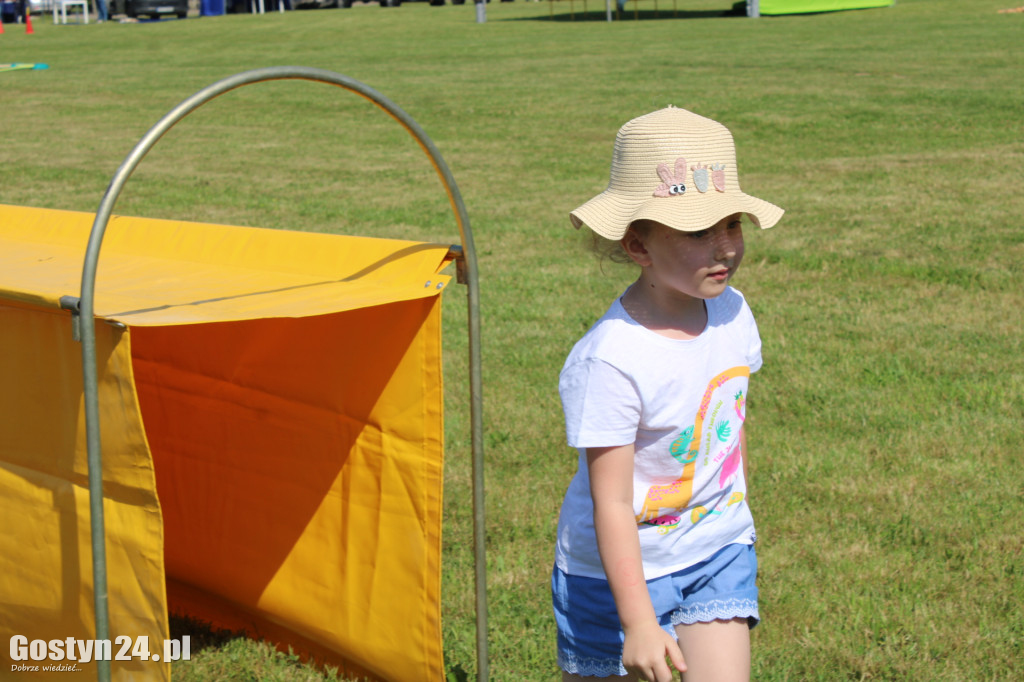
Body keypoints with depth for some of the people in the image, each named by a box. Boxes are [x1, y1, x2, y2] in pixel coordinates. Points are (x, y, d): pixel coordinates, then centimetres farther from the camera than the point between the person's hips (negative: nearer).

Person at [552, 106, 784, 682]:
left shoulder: (732, 314, -6)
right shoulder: (612, 359, -27)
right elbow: (611, 504, -26)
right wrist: (637, 622, -26)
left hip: (719, 553, 5)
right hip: (619, 569, -5)